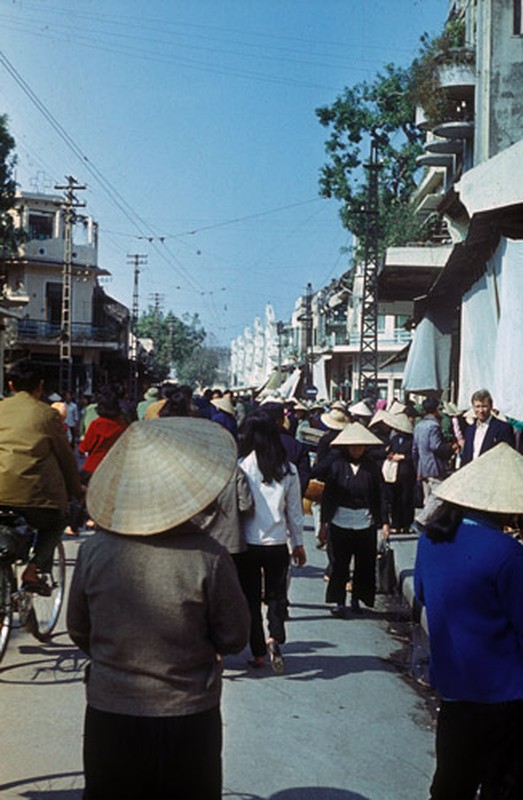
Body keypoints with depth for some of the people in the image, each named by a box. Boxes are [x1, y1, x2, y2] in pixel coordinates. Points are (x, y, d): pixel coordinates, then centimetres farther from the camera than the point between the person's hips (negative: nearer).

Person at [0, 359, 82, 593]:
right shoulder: (48, 414, 6)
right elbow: (65, 456, 11)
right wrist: (77, 491, 25)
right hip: (32, 490, -3)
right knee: (55, 522, 26)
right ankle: (34, 569, 4)